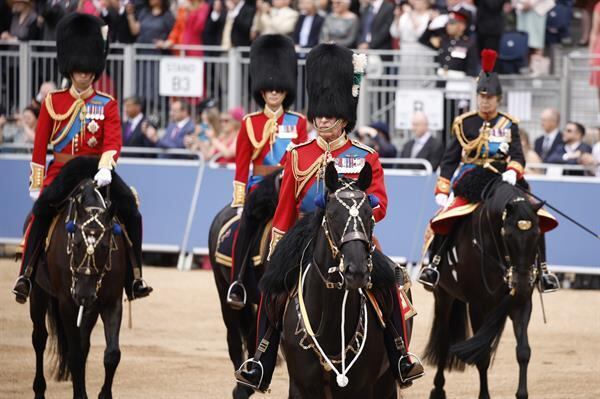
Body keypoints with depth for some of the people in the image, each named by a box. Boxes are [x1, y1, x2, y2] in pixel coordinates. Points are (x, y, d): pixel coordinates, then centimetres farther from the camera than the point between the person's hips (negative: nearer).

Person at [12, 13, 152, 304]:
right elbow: (40, 146, 9)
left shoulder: (107, 105, 6)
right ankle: (26, 274, -28)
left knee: (130, 209, -23)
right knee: (42, 208, -31)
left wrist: (105, 168, -27)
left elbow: (113, 142, -7)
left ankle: (135, 279, -17)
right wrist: (36, 183, 4)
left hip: (96, 170, 1)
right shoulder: (53, 102, 7)